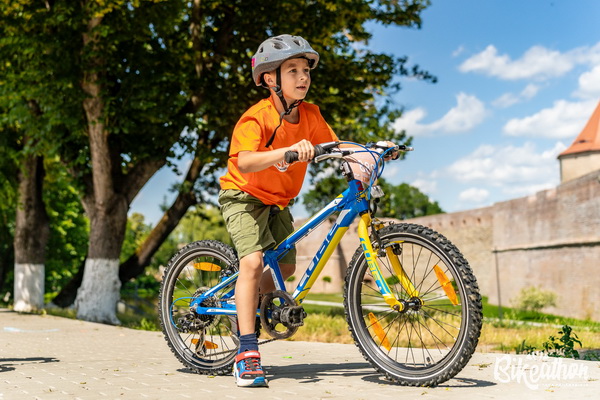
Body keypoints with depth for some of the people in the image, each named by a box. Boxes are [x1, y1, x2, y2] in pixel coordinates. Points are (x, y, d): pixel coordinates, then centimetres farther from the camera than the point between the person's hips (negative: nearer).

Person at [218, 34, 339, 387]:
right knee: (253, 261, -25)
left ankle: (246, 306, 39)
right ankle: (248, 353, -22)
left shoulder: (310, 115, -9)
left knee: (285, 267, 10)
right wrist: (287, 150, -55)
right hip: (244, 196, -7)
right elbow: (245, 162, -41)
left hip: (278, 202, 7)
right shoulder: (257, 117, -27)